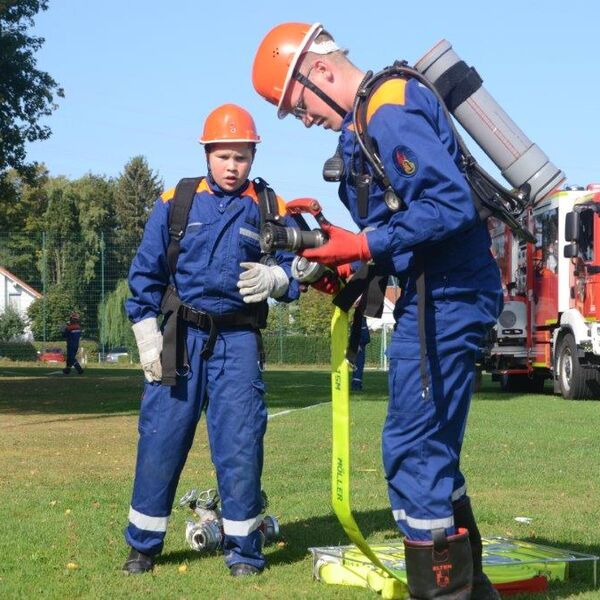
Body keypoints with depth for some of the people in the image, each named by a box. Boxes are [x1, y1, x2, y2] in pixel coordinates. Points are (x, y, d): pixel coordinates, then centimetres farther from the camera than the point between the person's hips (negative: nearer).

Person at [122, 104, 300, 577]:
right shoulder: (175, 203, 4)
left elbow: (295, 273, 5)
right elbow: (145, 274, 5)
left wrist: (273, 278, -18)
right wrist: (148, 339, -1)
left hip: (238, 342, 0)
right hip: (179, 337, 0)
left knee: (240, 442, -3)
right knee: (161, 437, 1)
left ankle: (243, 548, 9)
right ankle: (143, 544, 15)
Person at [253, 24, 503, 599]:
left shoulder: (387, 112, -15)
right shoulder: (366, 123, 16)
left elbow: (452, 205, -25)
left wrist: (364, 244, -19)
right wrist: (349, 264, 6)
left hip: (444, 298, -11)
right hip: (434, 297, 11)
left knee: (412, 450, -7)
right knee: (431, 451, 17)